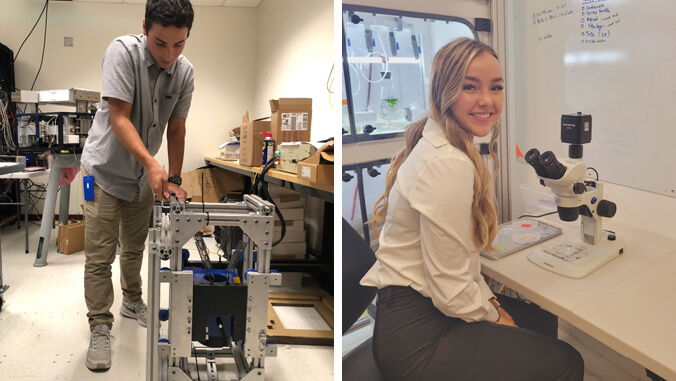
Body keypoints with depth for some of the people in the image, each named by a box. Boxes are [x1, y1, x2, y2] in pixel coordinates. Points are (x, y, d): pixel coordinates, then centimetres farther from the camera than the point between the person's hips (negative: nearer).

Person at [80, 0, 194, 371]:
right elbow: (118, 118, -27)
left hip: (145, 174, 5)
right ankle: (100, 328, 9)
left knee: (135, 248, 19)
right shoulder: (123, 51, -22)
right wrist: (151, 163, -38)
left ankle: (132, 302, 41)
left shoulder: (185, 71, -8)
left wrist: (173, 179, -4)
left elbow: (176, 129, -1)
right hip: (106, 169, -5)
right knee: (100, 255, -4)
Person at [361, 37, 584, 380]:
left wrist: (490, 300, 7)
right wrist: (494, 315, -4)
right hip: (414, 336, -10)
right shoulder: (449, 165, -24)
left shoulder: (437, 144, 8)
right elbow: (451, 292, -22)